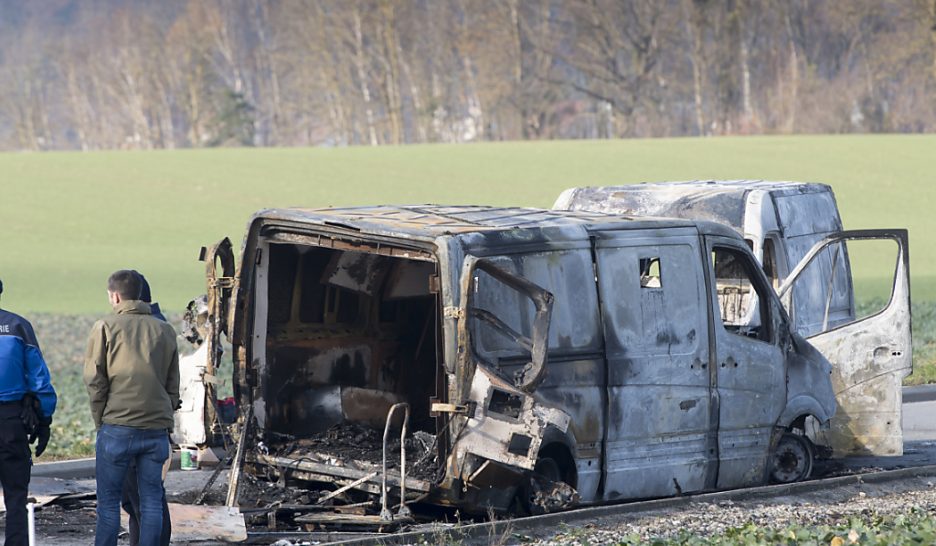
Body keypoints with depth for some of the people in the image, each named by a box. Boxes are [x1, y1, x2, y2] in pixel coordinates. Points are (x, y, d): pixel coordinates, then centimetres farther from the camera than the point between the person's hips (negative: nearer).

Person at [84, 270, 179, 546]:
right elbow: (173, 386, 13)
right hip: (156, 429, 3)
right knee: (151, 500, 6)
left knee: (109, 501, 3)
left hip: (117, 427, -3)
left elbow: (94, 380, -2)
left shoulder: (106, 327, 0)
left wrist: (100, 420, 7)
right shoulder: (164, 331, 12)